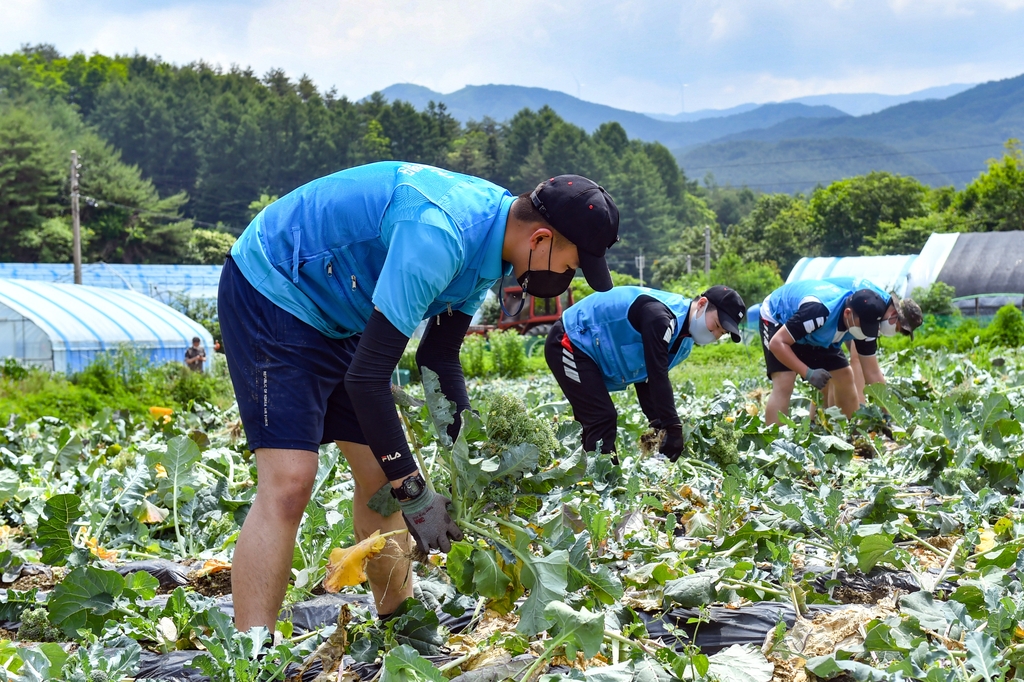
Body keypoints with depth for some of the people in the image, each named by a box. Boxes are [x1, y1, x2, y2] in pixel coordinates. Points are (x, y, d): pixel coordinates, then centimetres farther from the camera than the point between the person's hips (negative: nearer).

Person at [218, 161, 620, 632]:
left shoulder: (490, 238, -2)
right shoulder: (438, 236, -33)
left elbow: (438, 357, 8)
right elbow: (366, 376, -32)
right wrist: (413, 493, -25)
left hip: (336, 317, 10)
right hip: (272, 292, -10)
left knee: (382, 473, 9)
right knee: (289, 481, -20)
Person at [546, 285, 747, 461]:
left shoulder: (684, 340, 4)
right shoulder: (659, 315, -28)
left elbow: (646, 378, 7)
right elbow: (658, 376, -33)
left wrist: (658, 423, -4)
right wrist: (673, 428, -31)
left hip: (585, 350, 10)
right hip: (568, 343, -10)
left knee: (600, 422, 11)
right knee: (602, 419, -16)